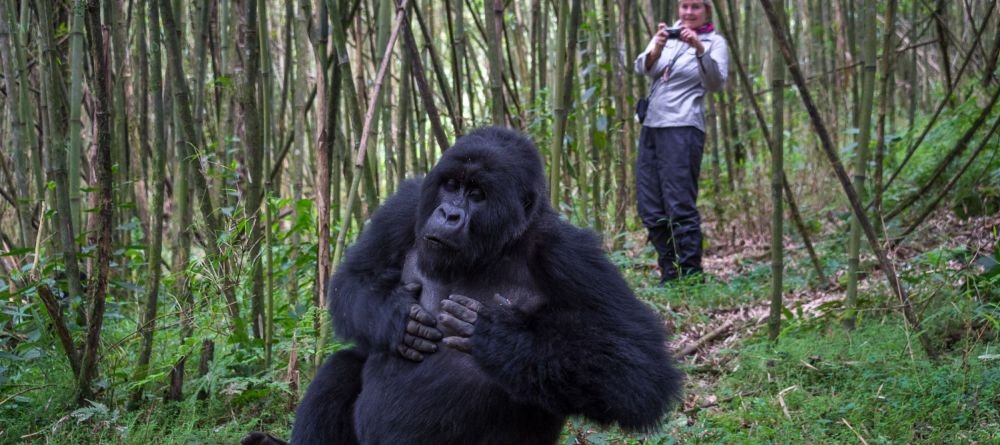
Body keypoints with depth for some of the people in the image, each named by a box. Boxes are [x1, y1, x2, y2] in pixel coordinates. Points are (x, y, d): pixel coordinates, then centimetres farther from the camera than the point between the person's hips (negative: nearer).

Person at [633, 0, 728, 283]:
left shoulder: (715, 42, 1)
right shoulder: (669, 34, 13)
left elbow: (716, 84, -15)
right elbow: (642, 68, -1)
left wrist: (699, 48, -28)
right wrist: (657, 48, -21)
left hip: (682, 129, -6)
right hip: (651, 126, 6)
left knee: (680, 206, -11)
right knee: (650, 209, 7)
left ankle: (690, 275, -6)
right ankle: (670, 274, 17)